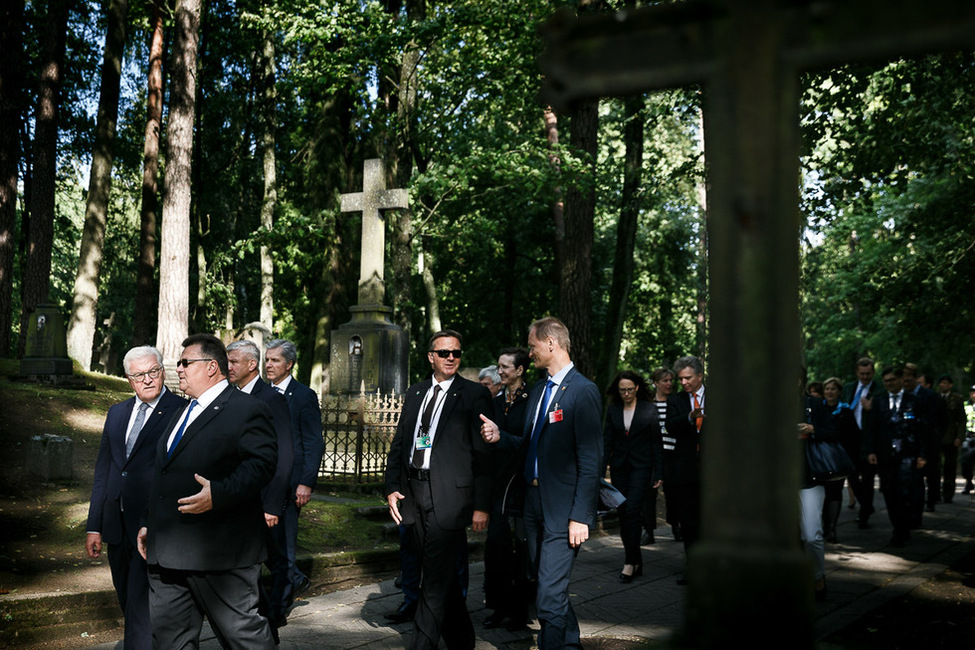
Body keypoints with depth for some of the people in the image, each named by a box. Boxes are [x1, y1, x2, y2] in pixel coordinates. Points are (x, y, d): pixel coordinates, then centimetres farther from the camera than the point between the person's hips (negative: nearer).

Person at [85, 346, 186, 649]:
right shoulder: (117, 412, 13)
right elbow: (103, 471, 16)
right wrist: (94, 526, 13)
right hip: (118, 527, 7)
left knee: (141, 613, -7)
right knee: (129, 604, 17)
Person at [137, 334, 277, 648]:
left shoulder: (247, 409, -7)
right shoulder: (182, 414, 22)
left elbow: (261, 463, -18)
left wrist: (219, 494, -30)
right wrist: (149, 524, 22)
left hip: (219, 552, -9)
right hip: (167, 553, 9)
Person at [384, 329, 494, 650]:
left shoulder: (474, 394, -3)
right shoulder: (414, 393, 14)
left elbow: (483, 453, -6)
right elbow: (398, 444, 16)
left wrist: (482, 505, -10)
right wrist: (392, 488, 6)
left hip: (449, 494, -6)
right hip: (414, 492, 6)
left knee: (436, 577, -8)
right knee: (441, 572, 14)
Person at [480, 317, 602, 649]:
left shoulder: (583, 391, -12)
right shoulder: (537, 390, 14)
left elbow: (590, 460, -16)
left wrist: (580, 516, -18)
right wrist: (500, 436, 2)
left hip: (562, 509, -8)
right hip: (533, 501, 8)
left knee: (549, 596, -10)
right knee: (548, 588, 18)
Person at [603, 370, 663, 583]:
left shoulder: (649, 410, -2)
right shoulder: (612, 410, 6)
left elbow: (657, 443, 1)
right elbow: (606, 442, 7)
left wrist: (658, 473, -2)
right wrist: (601, 471, 0)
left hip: (641, 467, -4)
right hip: (619, 467, 4)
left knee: (632, 510, -15)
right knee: (623, 514, 5)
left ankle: (630, 562, -9)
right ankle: (636, 561, 16)